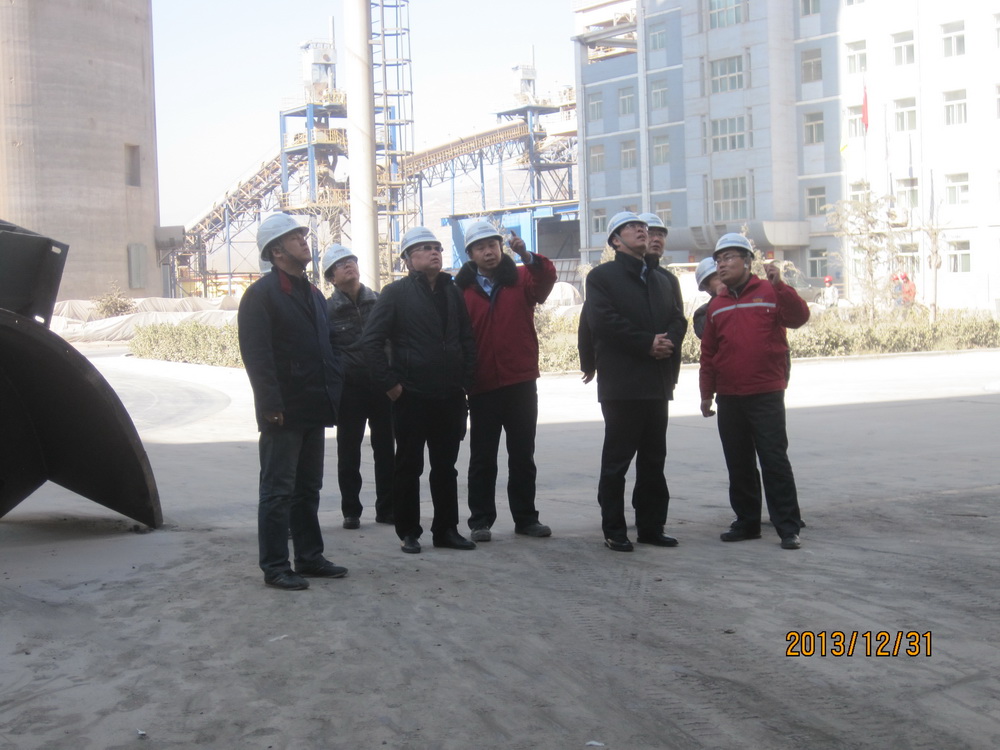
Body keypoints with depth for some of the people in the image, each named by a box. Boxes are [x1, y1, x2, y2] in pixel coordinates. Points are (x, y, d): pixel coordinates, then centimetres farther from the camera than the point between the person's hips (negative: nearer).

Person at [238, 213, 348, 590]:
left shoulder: (313, 293, 17)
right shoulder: (261, 294, -9)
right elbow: (257, 355, -17)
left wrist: (333, 393, 8)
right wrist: (272, 405, -22)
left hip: (314, 408, 8)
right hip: (284, 411, -8)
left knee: (308, 489, 15)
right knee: (278, 491, -2)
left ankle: (309, 557, 24)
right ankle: (275, 566, 4)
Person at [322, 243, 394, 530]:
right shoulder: (328, 309, 1)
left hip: (381, 385, 2)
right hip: (349, 389, -2)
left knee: (385, 448, 5)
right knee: (349, 450, 4)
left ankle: (386, 508, 15)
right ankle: (351, 511, 13)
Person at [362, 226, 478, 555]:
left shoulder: (452, 292, 11)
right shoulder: (396, 293, -4)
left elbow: (467, 339, 14)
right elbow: (371, 340, -9)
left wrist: (466, 380, 4)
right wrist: (389, 383, -12)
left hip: (450, 396, 5)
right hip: (411, 396, -5)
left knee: (446, 467, 11)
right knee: (408, 467, 4)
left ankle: (446, 529, 20)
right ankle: (408, 532, 13)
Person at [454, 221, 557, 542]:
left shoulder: (521, 278, 5)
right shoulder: (462, 289, -1)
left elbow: (546, 278, -15)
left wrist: (527, 256, -33)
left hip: (521, 382, 2)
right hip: (482, 386, -2)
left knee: (523, 455, 10)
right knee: (482, 457, 6)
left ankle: (525, 517, 19)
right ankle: (480, 521, 13)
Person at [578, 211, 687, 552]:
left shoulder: (660, 280, 22)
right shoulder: (602, 276, 0)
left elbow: (678, 319, 13)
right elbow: (603, 321, -13)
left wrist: (668, 341, -9)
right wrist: (647, 343, -14)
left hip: (657, 383, 6)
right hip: (621, 384, -6)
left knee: (654, 460, 9)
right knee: (617, 460, -2)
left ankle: (651, 526, 17)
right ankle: (614, 530, 5)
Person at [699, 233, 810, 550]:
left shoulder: (771, 293, 0)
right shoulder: (717, 305, 12)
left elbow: (799, 317, -16)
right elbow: (708, 353, 14)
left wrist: (779, 285, -26)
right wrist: (707, 393, 13)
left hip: (766, 396, -5)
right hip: (729, 399, 5)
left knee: (774, 461, -6)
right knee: (738, 464, 10)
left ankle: (788, 527, -1)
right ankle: (747, 522, 20)